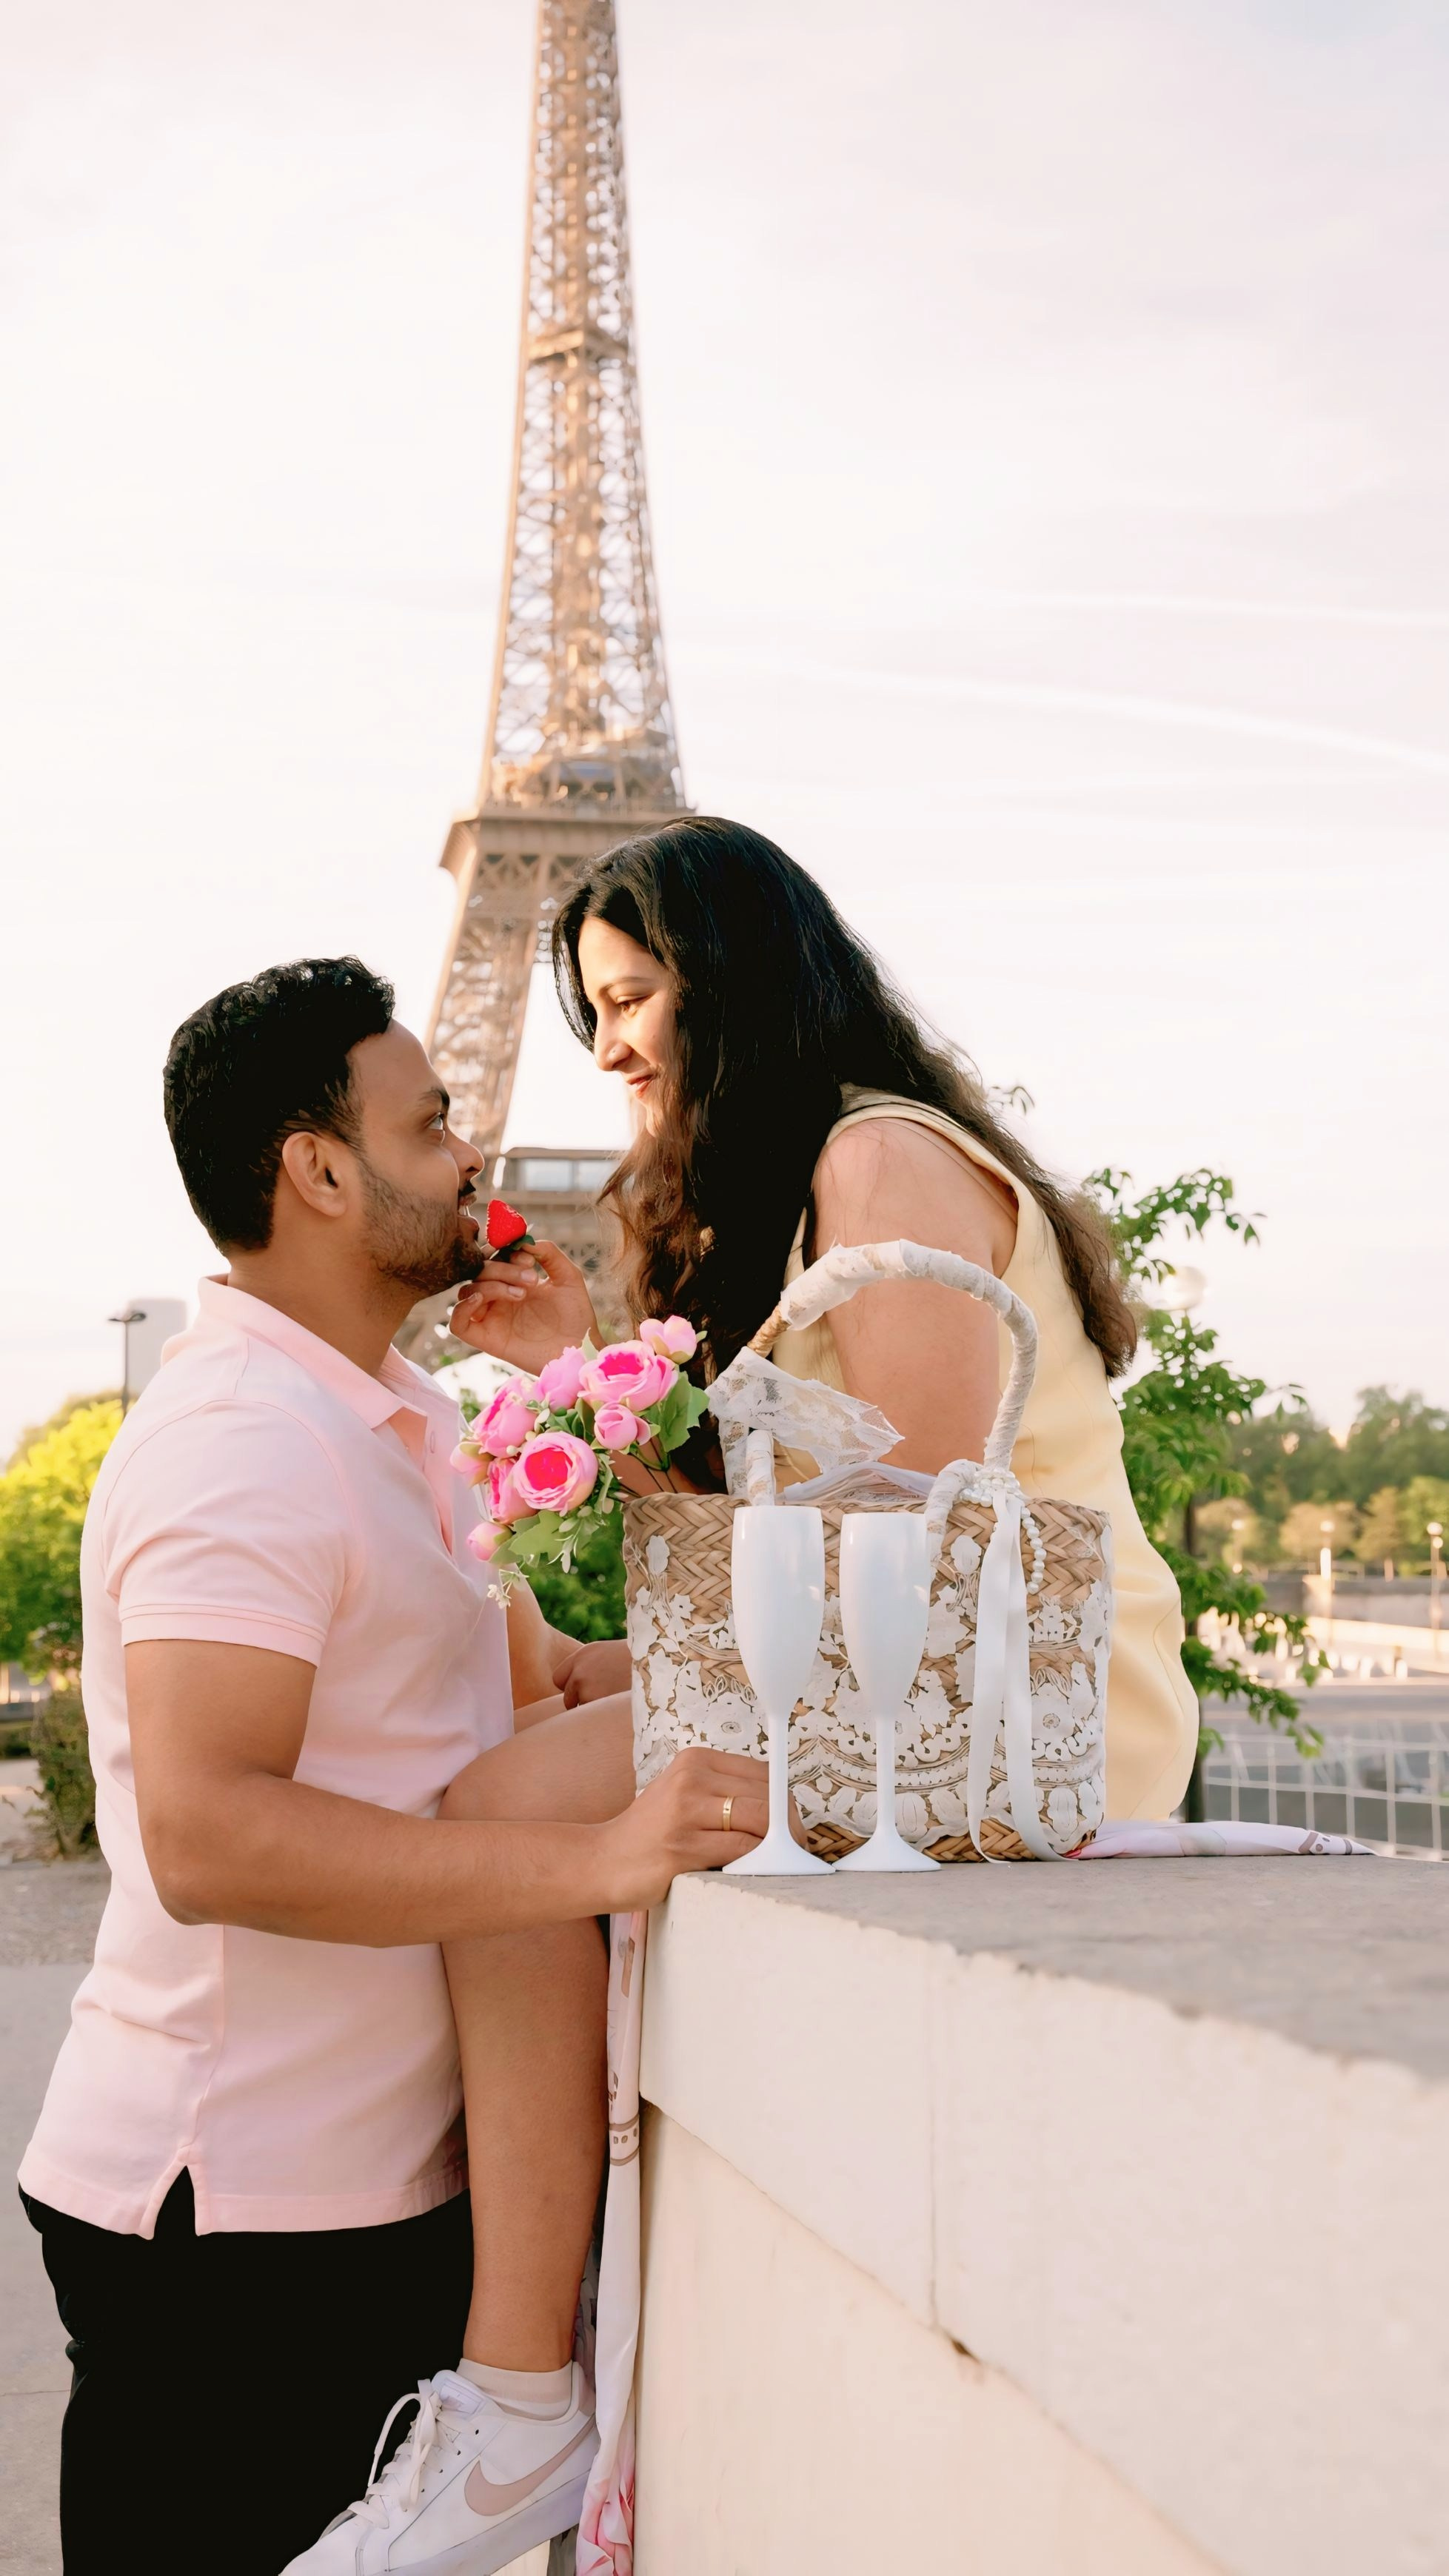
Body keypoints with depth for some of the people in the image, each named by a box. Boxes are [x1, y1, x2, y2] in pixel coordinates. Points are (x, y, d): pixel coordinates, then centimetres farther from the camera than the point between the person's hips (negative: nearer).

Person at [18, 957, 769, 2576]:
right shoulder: (239, 1441, -19)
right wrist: (597, 1853, -33)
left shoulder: (398, 1420, 15)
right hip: (231, 2220, -9)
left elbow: (521, 1682, 19)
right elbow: (207, 1839, -30)